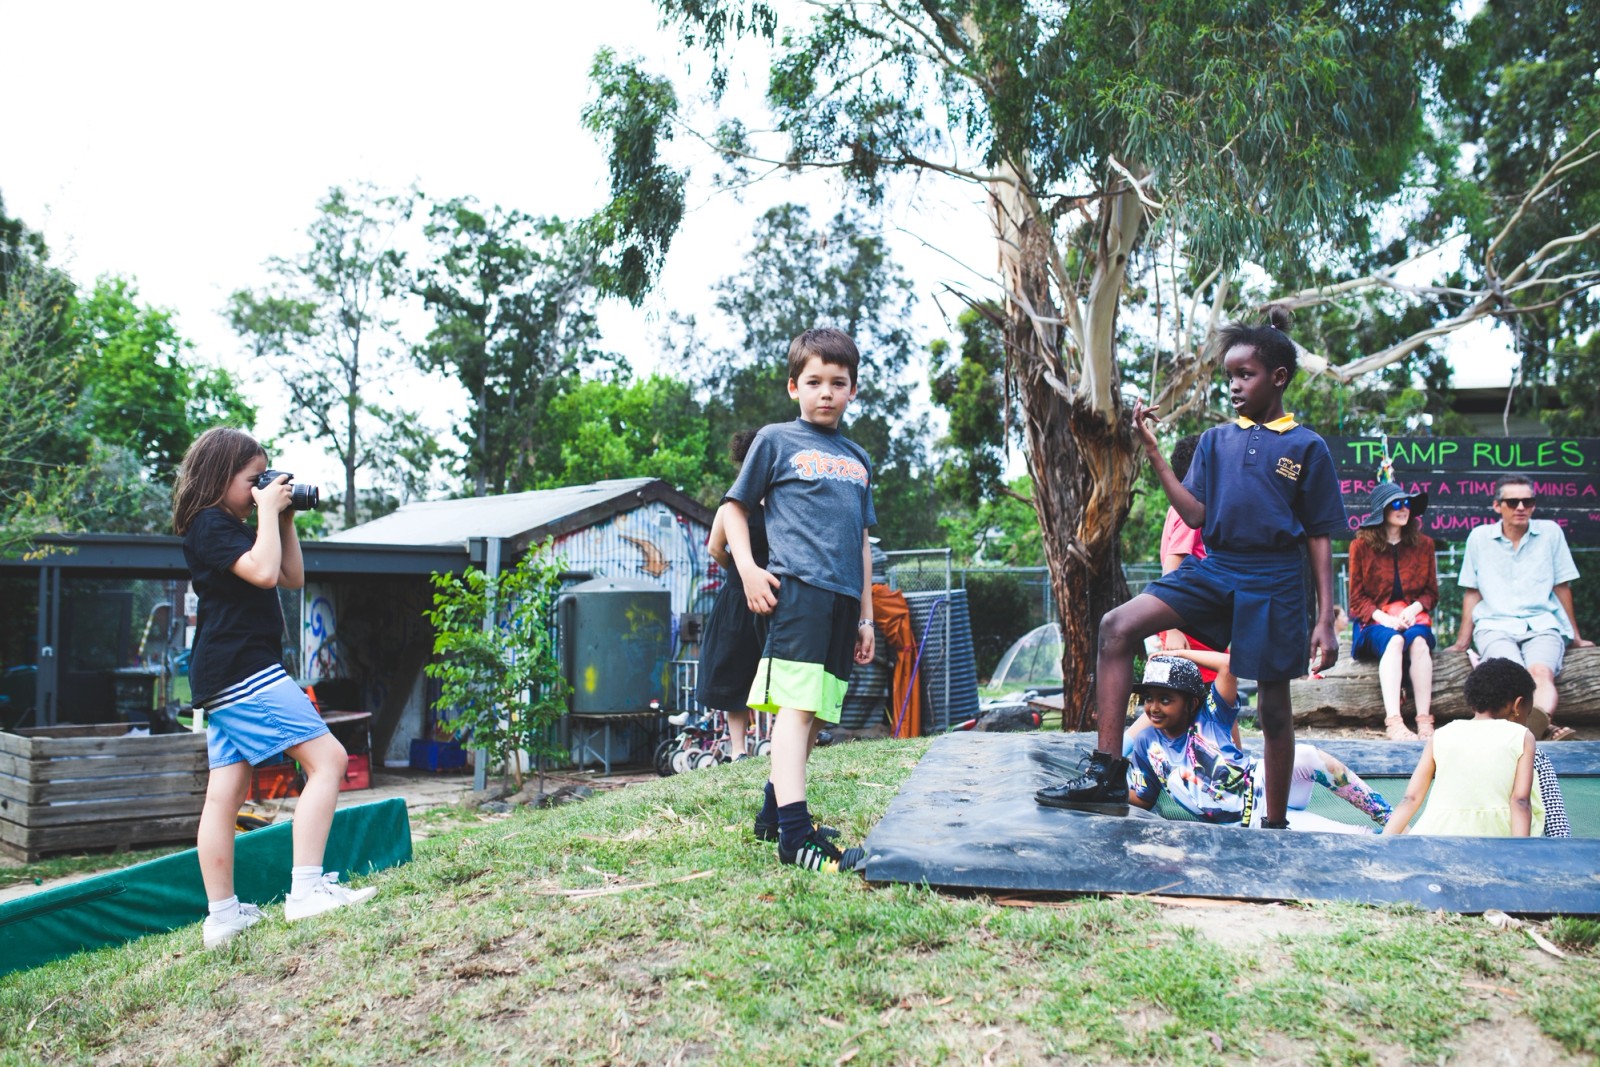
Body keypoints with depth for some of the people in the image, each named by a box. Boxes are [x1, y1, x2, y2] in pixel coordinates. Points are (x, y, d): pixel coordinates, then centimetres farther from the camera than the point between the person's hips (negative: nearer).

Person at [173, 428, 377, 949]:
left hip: (222, 682, 11)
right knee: (327, 758, -14)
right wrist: (267, 511, -13)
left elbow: (293, 578, 23)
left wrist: (285, 521, 16)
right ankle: (306, 887, -19)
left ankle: (223, 915, 15)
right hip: (245, 671, -11)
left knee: (225, 793, 10)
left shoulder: (229, 528, 21)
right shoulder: (210, 525, -9)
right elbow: (263, 572, -25)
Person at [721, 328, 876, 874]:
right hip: (797, 587, -6)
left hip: (843, 597, 6)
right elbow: (735, 508, 8)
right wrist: (748, 568, -8)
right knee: (796, 704, -14)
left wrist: (865, 615, 20)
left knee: (817, 711, 10)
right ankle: (795, 831, -18)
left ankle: (774, 806, 23)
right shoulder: (776, 440, 7)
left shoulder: (859, 460, 22)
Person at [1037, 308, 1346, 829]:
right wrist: (1153, 451, -3)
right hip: (1213, 569, 3)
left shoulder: (1307, 448, 1)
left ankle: (1276, 822, 28)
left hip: (1273, 583, -3)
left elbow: (1319, 538, 1)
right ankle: (1107, 776, -19)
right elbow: (1195, 515, 2)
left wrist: (1325, 619, -3)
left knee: (1273, 706, 7)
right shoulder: (1215, 440, 10)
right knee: (1117, 625, -19)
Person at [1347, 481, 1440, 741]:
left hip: (1412, 617, 2)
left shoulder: (1423, 544, 12)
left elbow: (1431, 592, 14)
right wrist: (1383, 617, -15)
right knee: (1394, 640, -36)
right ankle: (1393, 721, -47)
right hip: (1375, 621, -2)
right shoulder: (1361, 545, 4)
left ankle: (1425, 720, -39)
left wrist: (1414, 609, -8)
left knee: (1419, 642, -34)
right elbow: (1357, 598, 3)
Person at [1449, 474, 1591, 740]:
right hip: (1495, 626, 0)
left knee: (1541, 671, -35)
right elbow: (1472, 592, 14)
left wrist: (1576, 637, 20)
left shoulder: (1550, 532, 9)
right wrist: (1463, 642, 12)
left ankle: (1541, 721, -62)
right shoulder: (1479, 537, 9)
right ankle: (1542, 727, -57)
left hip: (1542, 624, 0)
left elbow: (1562, 587, 15)